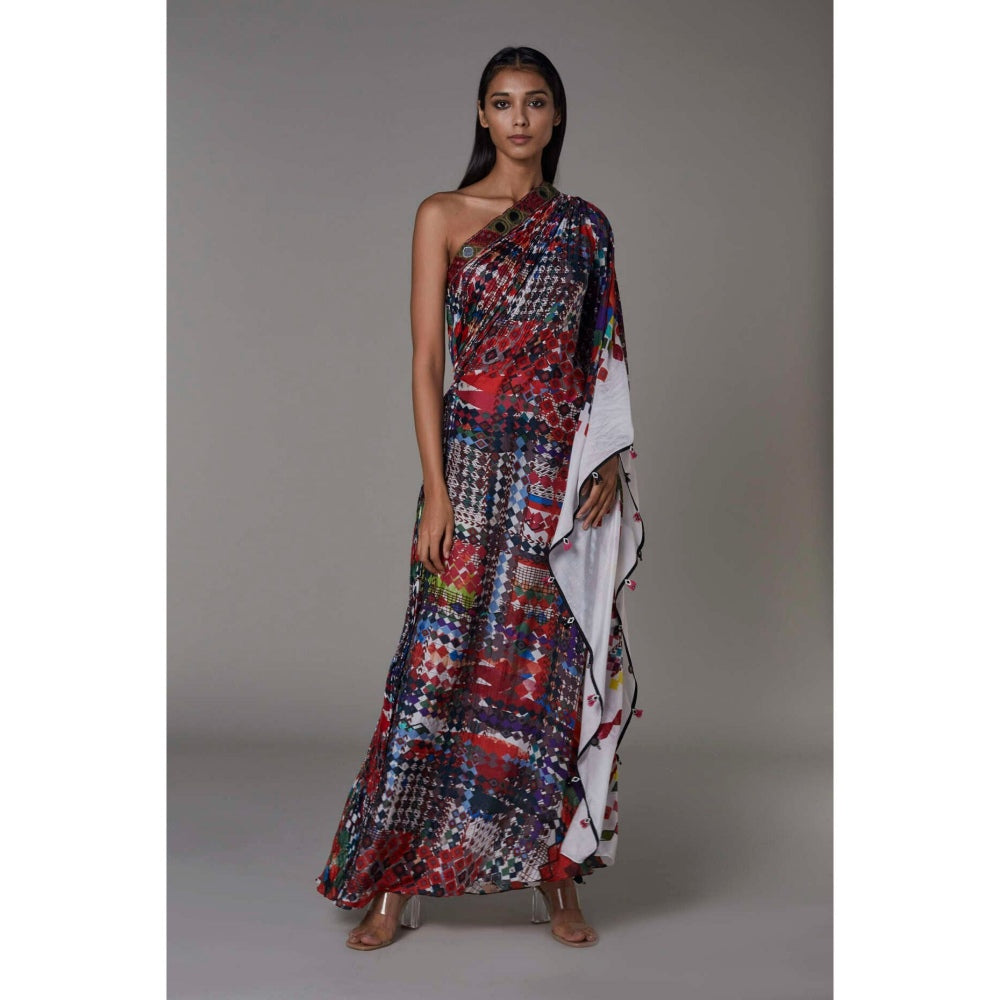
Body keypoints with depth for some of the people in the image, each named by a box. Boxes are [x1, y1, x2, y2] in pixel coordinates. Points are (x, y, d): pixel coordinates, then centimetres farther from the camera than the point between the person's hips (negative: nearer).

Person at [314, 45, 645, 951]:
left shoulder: (585, 225, 12)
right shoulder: (443, 216, 4)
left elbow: (605, 360, 13)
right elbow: (427, 359, -2)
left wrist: (609, 463, -1)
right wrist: (436, 491, -10)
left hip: (565, 468, 3)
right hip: (475, 457, -2)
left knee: (556, 667, 4)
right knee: (443, 660, -3)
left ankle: (555, 872, 16)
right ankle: (398, 882, 6)